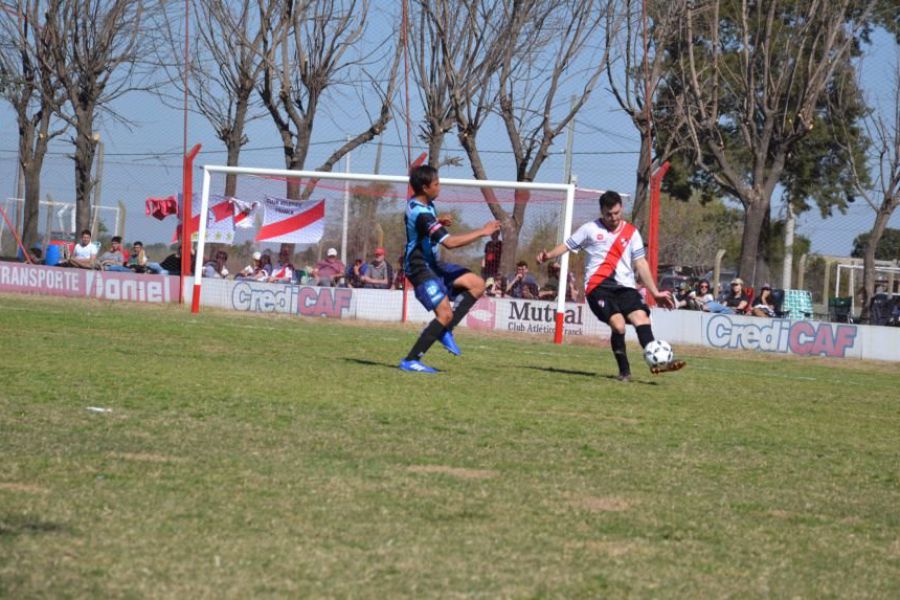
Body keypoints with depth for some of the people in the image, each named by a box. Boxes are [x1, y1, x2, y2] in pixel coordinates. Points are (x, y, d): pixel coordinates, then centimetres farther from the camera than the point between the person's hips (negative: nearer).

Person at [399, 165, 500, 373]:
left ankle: (444, 330, 4)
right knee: (445, 313, -18)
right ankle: (410, 361, -11)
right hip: (420, 268, -10)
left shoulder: (424, 204, 5)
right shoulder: (420, 213, -27)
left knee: (477, 284, 2)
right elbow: (449, 242, -33)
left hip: (432, 263, 10)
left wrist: (439, 220, 7)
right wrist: (482, 232, -26)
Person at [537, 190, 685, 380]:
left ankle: (656, 363, -28)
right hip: (598, 287, -3)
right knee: (618, 325, -22)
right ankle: (624, 371, -11)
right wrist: (548, 256, -10)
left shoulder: (631, 232, 13)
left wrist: (655, 293, 10)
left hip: (625, 286, 3)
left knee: (642, 318, -20)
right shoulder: (590, 229, 7)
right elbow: (568, 246, 10)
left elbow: (640, 263, 13)